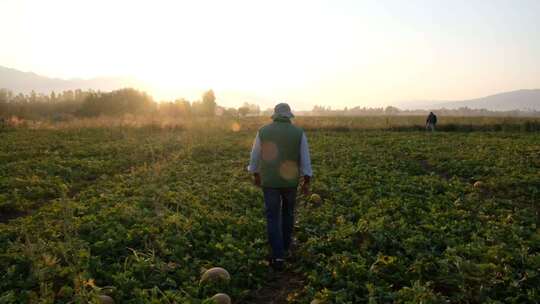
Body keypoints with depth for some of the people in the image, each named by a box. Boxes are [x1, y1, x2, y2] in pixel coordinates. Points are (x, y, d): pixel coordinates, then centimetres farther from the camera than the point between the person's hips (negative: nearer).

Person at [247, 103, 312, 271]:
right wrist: (307, 182, 1)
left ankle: (278, 257, -2)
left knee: (273, 217, 4)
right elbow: (305, 159, -6)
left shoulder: (263, 131, -4)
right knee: (287, 211, 25)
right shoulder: (299, 133, -5)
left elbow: (255, 156, 3)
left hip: (269, 180, -1)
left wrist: (255, 174, 18)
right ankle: (285, 244, 39)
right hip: (290, 180, 1)